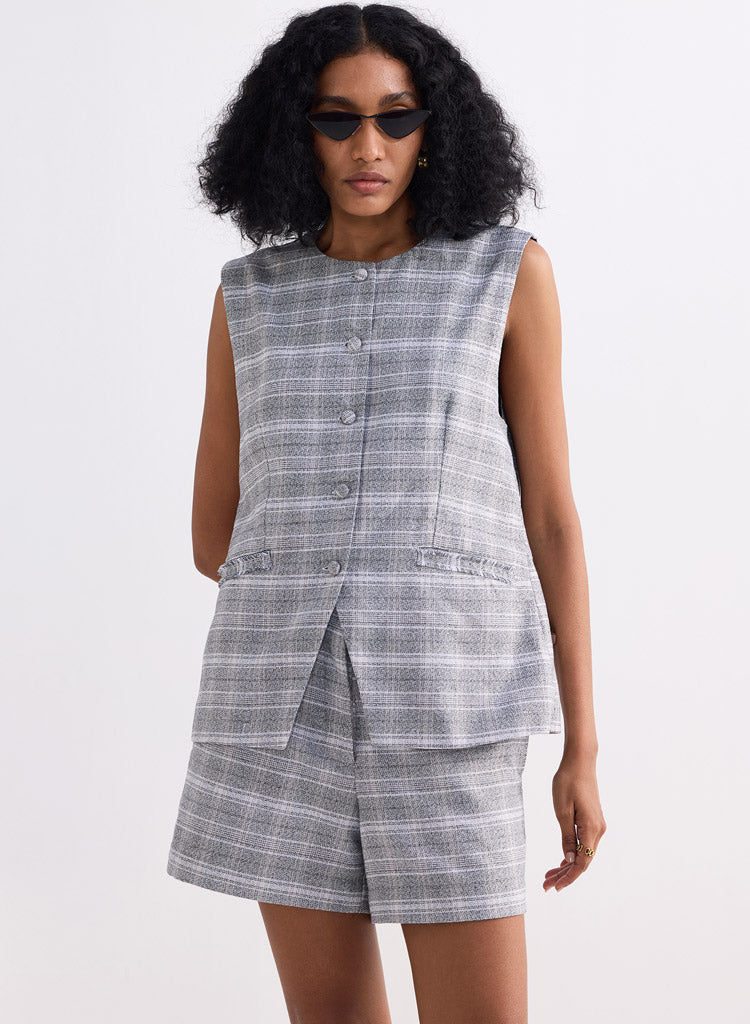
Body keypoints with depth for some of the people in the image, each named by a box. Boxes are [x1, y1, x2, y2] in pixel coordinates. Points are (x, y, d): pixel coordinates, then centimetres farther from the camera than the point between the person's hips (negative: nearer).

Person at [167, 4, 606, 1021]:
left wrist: (581, 753, -1)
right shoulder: (250, 296, 9)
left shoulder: (509, 271, 3)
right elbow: (215, 538, 16)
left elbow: (551, 515, 2)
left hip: (444, 705, -2)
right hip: (286, 702, 2)